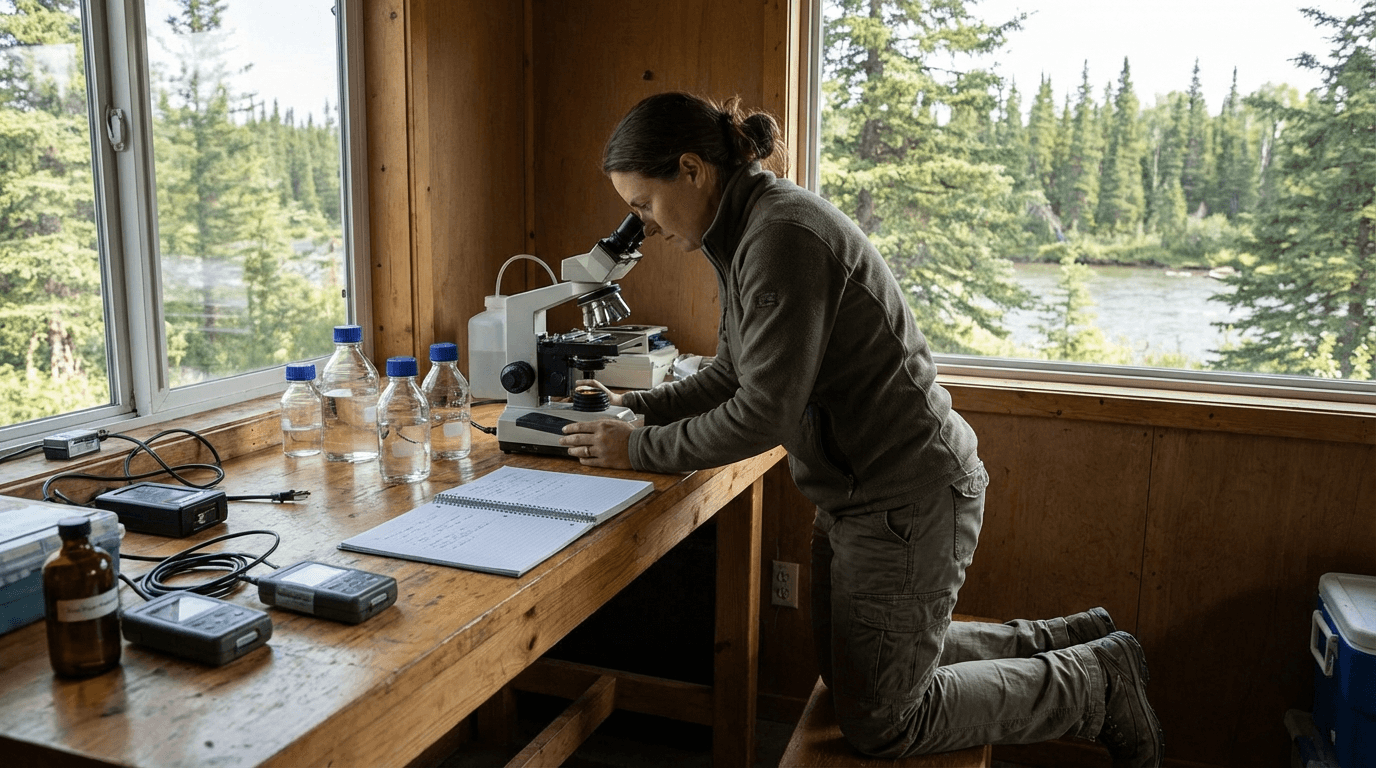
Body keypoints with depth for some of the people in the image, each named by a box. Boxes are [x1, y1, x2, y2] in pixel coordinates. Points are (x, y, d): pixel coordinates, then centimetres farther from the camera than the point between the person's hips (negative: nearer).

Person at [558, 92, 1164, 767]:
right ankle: (1071, 640, 31)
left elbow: (764, 413, -26)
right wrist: (638, 407, 4)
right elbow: (732, 374, 15)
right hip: (856, 494, 10)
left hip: (907, 497, -10)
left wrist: (640, 450, -16)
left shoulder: (783, 234, -25)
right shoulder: (744, 234, 7)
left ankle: (1099, 683, 18)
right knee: (850, 673, 23)